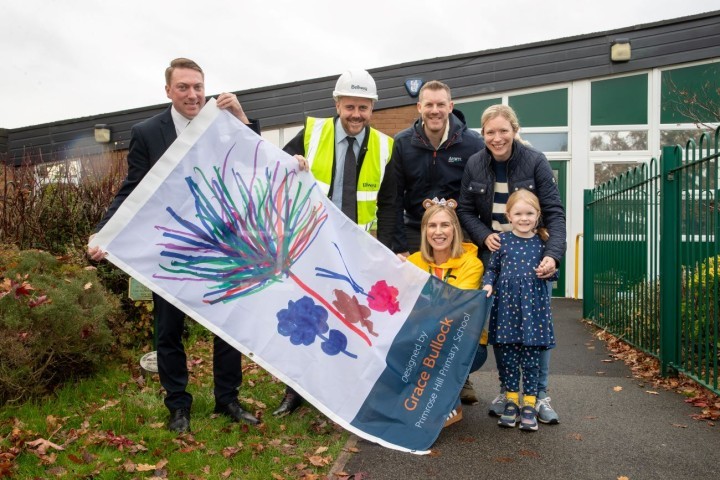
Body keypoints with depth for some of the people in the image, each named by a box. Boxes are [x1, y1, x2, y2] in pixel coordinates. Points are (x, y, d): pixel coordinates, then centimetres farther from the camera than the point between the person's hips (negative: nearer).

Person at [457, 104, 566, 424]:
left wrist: (553, 255, -26)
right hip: (493, 253, 2)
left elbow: (554, 212, -13)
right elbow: (465, 209, 5)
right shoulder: (475, 164, -2)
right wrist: (484, 236, -13)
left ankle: (539, 394, 13)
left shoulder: (535, 162, -10)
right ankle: (506, 390, 20)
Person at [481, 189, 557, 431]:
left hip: (533, 304, 0)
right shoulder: (502, 240, 3)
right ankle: (511, 400, 22)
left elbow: (552, 273, 12)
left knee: (530, 353, 4)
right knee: (507, 353, 6)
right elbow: (492, 268, 9)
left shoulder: (542, 242, 4)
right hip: (506, 303, 1)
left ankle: (529, 403, 16)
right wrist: (488, 284, -9)